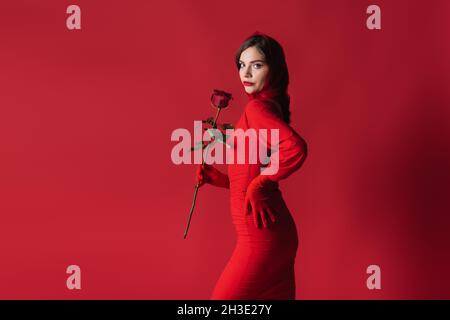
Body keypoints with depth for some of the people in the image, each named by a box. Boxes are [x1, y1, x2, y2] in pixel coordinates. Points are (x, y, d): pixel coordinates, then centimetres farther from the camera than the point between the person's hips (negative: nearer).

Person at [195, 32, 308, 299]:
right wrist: (215, 177, 9)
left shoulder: (257, 108, -13)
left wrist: (258, 184, -19)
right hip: (276, 234, 9)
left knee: (223, 296, 4)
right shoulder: (270, 107, 14)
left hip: (261, 237, -9)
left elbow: (296, 149, -31)